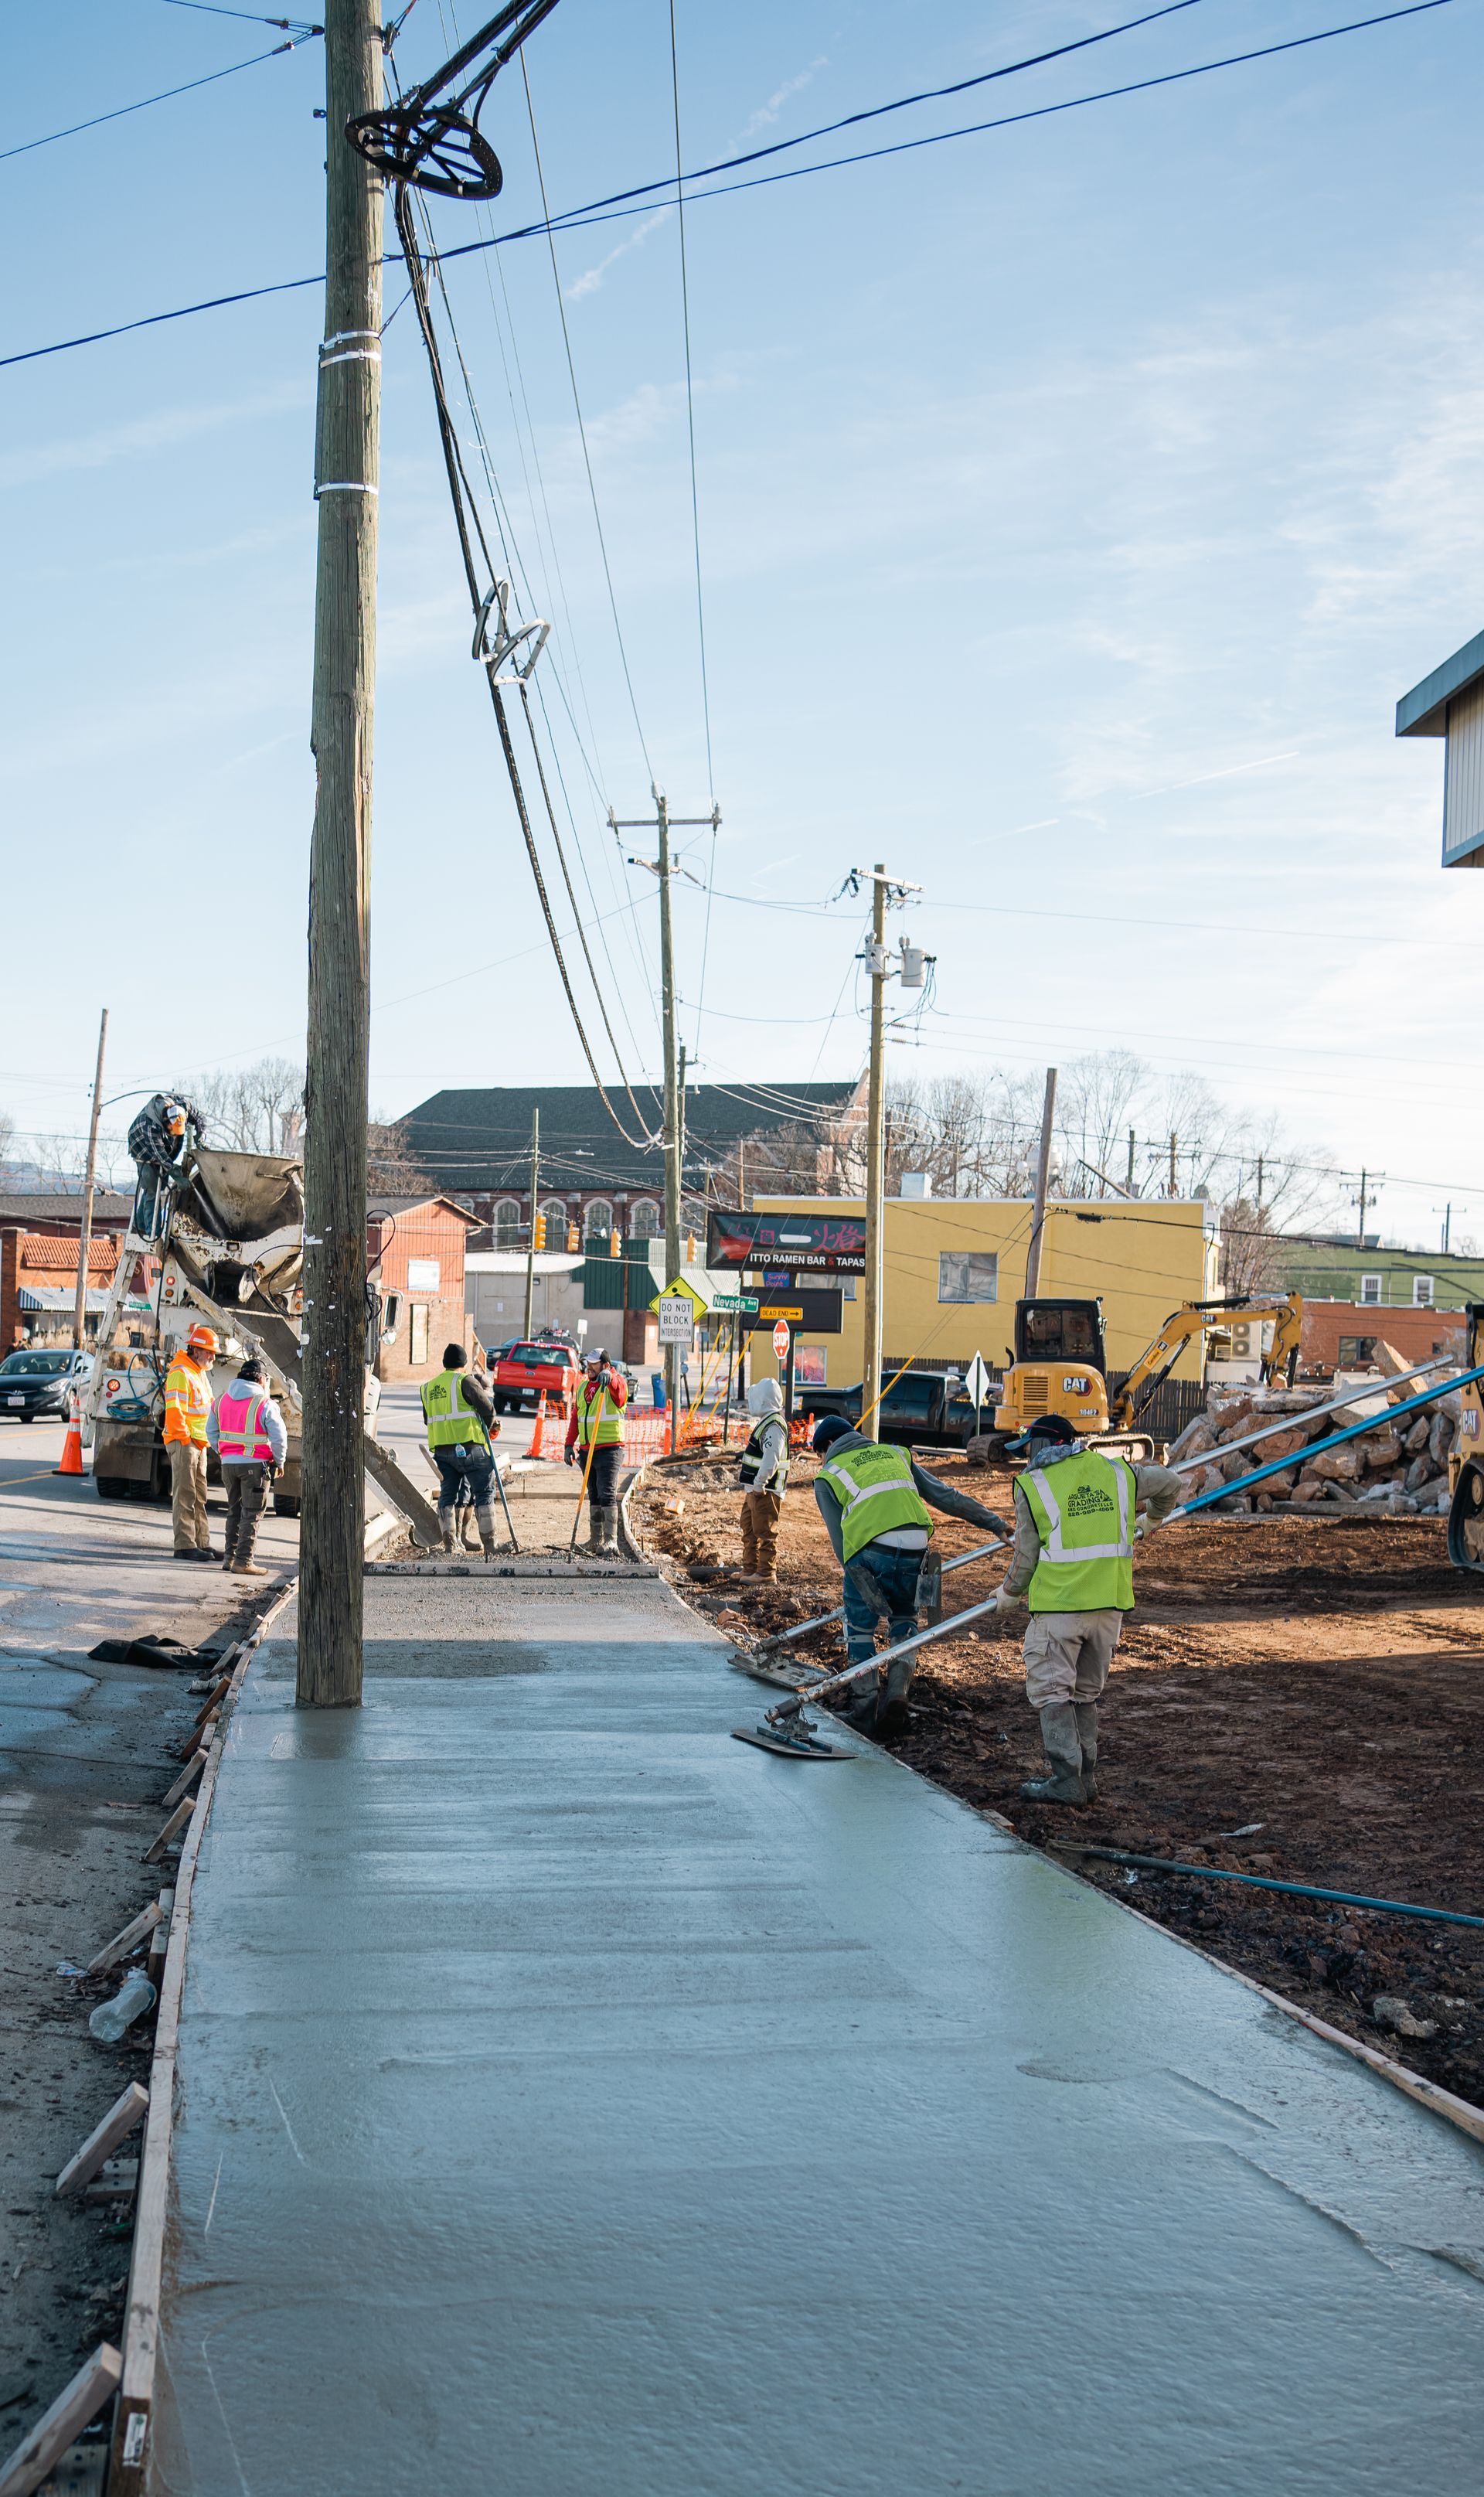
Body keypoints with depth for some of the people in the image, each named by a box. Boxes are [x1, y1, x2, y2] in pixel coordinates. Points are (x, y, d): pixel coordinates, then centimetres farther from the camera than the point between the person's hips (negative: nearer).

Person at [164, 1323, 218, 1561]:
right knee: (185, 1495, -9)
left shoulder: (201, 1372, 17)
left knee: (199, 1496, 12)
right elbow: (174, 1409, -20)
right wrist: (185, 1439, -20)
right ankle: (185, 1546, -8)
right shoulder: (180, 1373, -14)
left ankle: (201, 1543, 18)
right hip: (183, 1442, -10)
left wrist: (204, 1440, 18)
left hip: (199, 1443, 10)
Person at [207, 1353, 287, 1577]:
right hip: (255, 1465, -5)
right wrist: (279, 1462, 5)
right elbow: (279, 1437, -9)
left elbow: (211, 1431, 16)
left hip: (228, 1464, 6)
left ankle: (230, 1557, 18)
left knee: (234, 1511, 18)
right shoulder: (265, 1404, -10)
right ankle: (243, 1561, -3)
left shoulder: (222, 1400, 8)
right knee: (251, 1514, 0)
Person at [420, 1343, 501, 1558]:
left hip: (441, 1449, 5)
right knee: (483, 1494, 1)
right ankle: (489, 1546, -2)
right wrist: (487, 1427, 9)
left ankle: (449, 1546, 6)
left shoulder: (429, 1387, 15)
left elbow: (427, 1419, 20)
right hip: (469, 1447, -5)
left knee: (447, 1496, 11)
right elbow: (487, 1408, -9)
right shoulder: (465, 1381, -6)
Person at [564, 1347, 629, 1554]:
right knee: (594, 1496, 12)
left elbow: (619, 1390, -30)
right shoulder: (583, 1387, 16)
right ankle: (596, 1539, 18)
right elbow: (575, 1417, 19)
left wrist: (609, 1376, -51)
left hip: (609, 1449, -7)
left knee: (607, 1495, -13)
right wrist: (570, 1444, 13)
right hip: (587, 1450, 7)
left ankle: (611, 1540, -15)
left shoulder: (614, 1384, -4)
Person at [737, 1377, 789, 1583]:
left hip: (766, 1490, -11)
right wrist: (744, 1469, 18)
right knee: (749, 1530, 18)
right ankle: (750, 1569, 28)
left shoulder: (774, 1425, -20)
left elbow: (771, 1460, -27)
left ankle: (766, 1573, 1)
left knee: (765, 1532, -5)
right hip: (754, 1489, 11)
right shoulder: (765, 1421, 15)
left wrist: (759, 1484, -25)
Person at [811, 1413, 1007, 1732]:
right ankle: (898, 1688, 7)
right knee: (904, 1619, 24)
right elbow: (946, 1496, 22)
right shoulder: (896, 1454, 27)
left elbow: (840, 1539, 7)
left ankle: (868, 1703, 14)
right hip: (915, 1549, 4)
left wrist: (858, 1578, 5)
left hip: (869, 1550, -3)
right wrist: (995, 1523, 23)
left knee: (859, 1627, 16)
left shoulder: (828, 1475, 16)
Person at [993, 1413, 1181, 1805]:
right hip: (1110, 1602, 5)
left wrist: (1010, 1592, 17)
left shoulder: (1032, 1485, -3)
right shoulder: (1114, 1471, 10)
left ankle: (1066, 1779, -6)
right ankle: (1085, 1777, 17)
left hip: (1059, 1602, -5)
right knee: (1086, 1692, 16)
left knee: (1050, 1689, 1)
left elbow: (1026, 1554, 0)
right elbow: (1169, 1481, 24)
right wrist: (1156, 1515, 45)